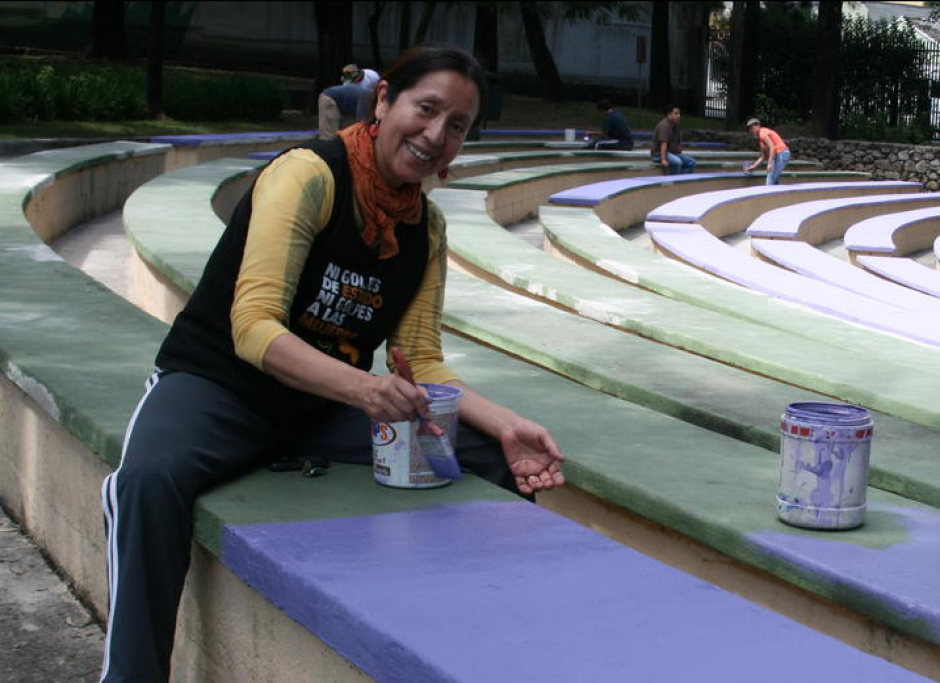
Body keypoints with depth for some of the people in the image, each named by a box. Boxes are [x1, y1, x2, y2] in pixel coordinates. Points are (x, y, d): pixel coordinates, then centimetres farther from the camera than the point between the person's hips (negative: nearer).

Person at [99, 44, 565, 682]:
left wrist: (508, 427, -16)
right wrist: (363, 388, -41)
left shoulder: (428, 229, 3)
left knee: (501, 460, -9)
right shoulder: (309, 174, -17)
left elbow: (422, 362, 2)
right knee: (149, 481, -38)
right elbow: (254, 328, -25)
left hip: (328, 407, 6)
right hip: (218, 385, -6)